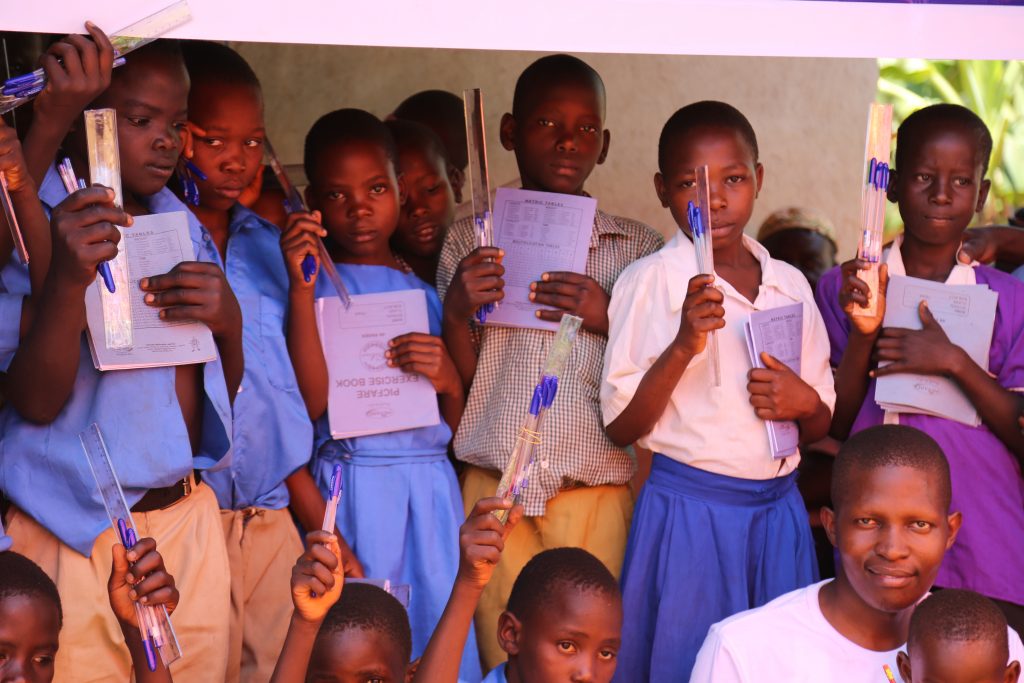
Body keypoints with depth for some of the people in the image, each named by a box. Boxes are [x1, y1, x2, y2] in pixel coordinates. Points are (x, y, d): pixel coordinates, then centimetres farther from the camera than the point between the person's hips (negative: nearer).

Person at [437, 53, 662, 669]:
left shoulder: (638, 249, 7)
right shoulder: (471, 242, 8)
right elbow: (456, 385, 7)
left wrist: (609, 319, -10)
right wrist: (458, 311, -10)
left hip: (597, 491, 0)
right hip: (494, 487, 0)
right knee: (505, 660, -2)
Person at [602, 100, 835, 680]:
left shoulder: (790, 284, 7)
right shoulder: (650, 281, -6)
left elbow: (822, 426, 14)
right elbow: (621, 427, -9)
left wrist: (804, 403, -9)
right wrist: (683, 346, -22)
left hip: (779, 508, 4)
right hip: (688, 507, -4)